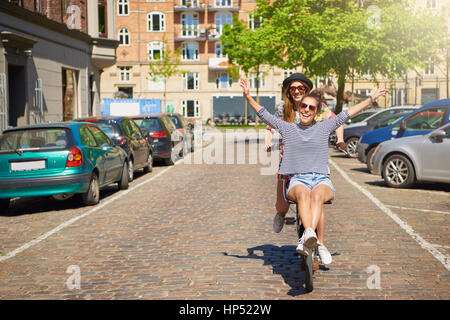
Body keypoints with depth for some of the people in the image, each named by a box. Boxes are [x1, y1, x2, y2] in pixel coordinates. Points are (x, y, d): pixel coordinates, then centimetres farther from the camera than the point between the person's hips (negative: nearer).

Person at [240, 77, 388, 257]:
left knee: (317, 195, -36)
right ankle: (310, 234, -59)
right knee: (303, 194, -37)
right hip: (297, 180, 0)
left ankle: (307, 238, -58)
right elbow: (263, 114, 13)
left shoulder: (324, 127, 15)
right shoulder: (287, 128, 15)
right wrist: (248, 97, 2)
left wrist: (372, 98, 22)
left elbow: (349, 113, 19)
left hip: (322, 180, 0)